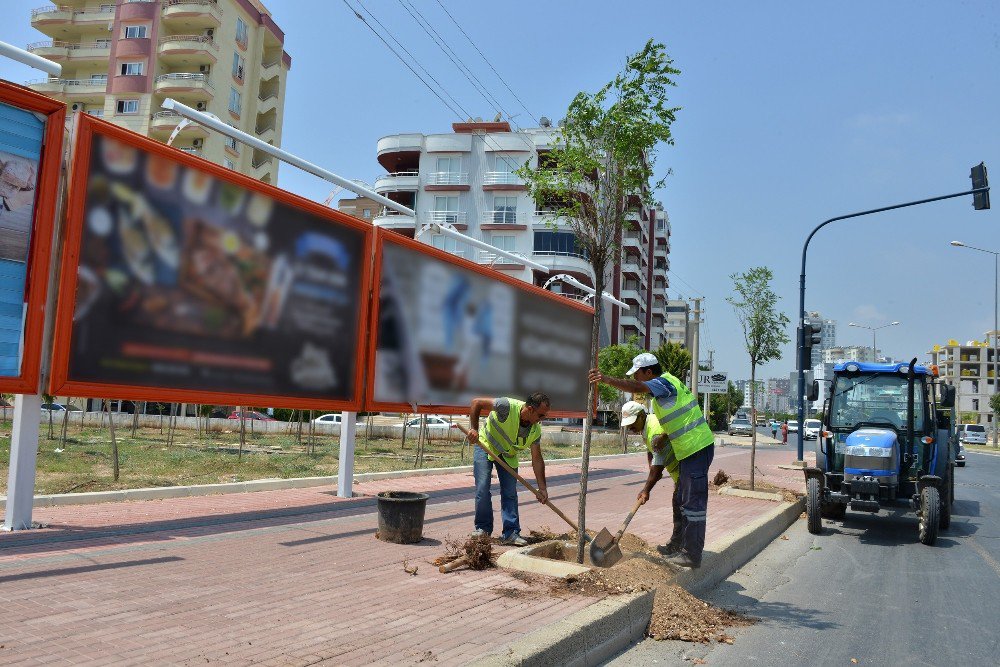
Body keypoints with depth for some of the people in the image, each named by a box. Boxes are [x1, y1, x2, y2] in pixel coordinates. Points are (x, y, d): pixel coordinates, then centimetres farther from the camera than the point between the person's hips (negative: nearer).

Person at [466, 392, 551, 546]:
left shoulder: (535, 430, -17)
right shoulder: (507, 406, -34)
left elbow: (537, 459, -12)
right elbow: (476, 403, -27)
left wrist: (542, 488, -15)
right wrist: (474, 429, -31)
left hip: (508, 455, 4)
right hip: (485, 446, -4)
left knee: (510, 493, -2)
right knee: (482, 489, -9)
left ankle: (511, 533, 3)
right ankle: (483, 528, 7)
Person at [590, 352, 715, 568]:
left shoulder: (663, 382, -14)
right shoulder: (666, 385, 17)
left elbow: (637, 388, -35)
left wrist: (606, 379, -43)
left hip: (697, 449, -11)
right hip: (690, 449, 11)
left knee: (693, 503, -5)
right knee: (685, 500, 18)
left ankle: (692, 555, 0)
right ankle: (683, 545, 29)